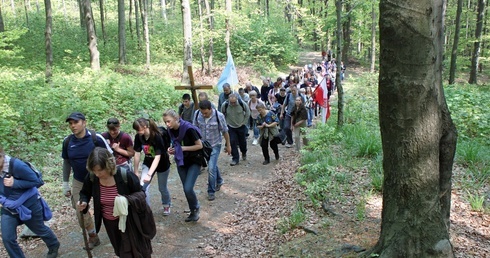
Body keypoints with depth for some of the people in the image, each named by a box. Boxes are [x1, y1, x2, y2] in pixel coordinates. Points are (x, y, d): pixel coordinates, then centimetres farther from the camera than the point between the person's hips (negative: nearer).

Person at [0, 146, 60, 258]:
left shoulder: (16, 165, -30)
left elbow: (36, 181, -21)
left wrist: (15, 183, -31)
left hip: (29, 205, -5)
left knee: (40, 229, 18)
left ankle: (54, 246, 47)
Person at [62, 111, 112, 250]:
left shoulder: (96, 138, -19)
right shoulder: (67, 141, -7)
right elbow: (66, 162, 6)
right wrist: (65, 184, 7)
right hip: (78, 182, 4)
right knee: (81, 212, 9)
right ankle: (92, 236, 32)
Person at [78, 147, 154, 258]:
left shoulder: (125, 176, -28)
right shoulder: (92, 177, -16)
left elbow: (140, 193, -15)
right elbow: (85, 193, 5)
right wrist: (83, 202, -17)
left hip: (129, 220, -4)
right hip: (109, 223, 4)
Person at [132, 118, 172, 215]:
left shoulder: (157, 137, -32)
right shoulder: (138, 137, -17)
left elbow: (158, 157, -37)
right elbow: (137, 154, -9)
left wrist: (149, 174, -44)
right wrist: (136, 171, -4)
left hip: (162, 164, -4)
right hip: (148, 163, 4)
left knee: (162, 188, 12)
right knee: (143, 186, -14)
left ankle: (167, 205, 43)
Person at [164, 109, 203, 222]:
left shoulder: (188, 129, -23)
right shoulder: (170, 130, -4)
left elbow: (199, 145, -18)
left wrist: (183, 148, -20)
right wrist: (172, 149, -7)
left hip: (194, 162, -6)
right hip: (181, 162, 6)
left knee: (188, 188, -14)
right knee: (186, 189, 9)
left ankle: (196, 208, 14)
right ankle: (193, 211, 29)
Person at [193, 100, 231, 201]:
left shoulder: (219, 116, -23)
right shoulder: (197, 114, -15)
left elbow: (225, 131, -10)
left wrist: (228, 145, -1)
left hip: (215, 145, -4)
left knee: (211, 168, -9)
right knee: (213, 165, 21)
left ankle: (211, 191, 8)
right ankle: (219, 181, 47)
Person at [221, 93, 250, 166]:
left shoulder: (242, 104, -20)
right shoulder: (224, 105, -19)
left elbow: (247, 112, -2)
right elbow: (222, 115, 0)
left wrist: (244, 122, -2)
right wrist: (226, 123, 0)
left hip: (241, 126, 0)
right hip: (231, 127, 0)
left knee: (242, 142, 13)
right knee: (232, 142, -6)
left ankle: (244, 153, 43)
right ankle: (235, 159, 7)